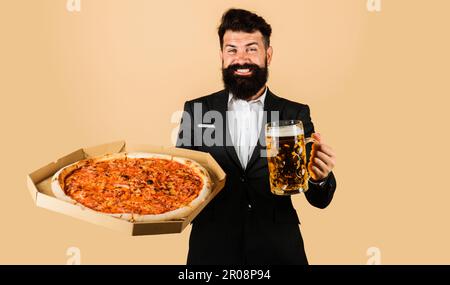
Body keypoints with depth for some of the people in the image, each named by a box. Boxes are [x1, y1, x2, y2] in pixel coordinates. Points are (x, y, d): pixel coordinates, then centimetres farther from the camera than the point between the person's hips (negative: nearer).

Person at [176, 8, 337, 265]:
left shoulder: (295, 114, -3)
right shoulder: (196, 110, -2)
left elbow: (319, 199, -2)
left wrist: (320, 177, -24)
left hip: (278, 252, 0)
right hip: (212, 251, 1)